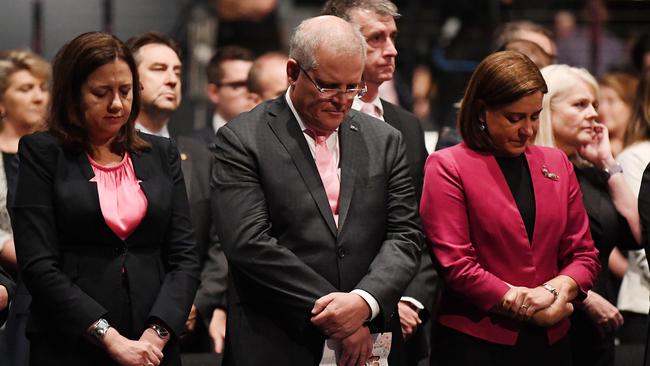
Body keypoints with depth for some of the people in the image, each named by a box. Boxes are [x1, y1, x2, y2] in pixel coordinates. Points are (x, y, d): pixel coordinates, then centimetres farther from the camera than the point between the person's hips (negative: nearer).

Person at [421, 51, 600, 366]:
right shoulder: (447, 167, -3)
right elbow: (454, 263, -10)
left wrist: (561, 289, -10)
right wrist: (524, 306, -13)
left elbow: (583, 254, 11)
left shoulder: (557, 165, 13)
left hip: (550, 341, 5)